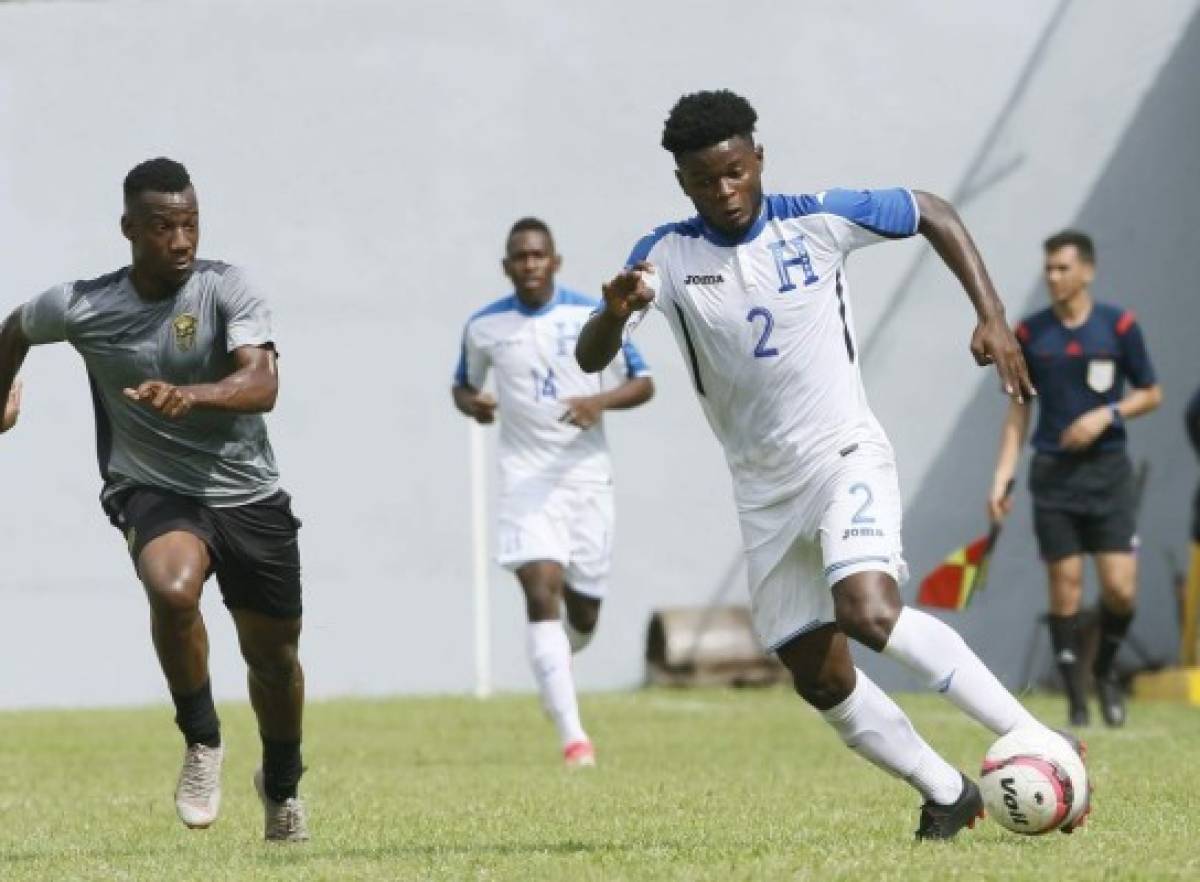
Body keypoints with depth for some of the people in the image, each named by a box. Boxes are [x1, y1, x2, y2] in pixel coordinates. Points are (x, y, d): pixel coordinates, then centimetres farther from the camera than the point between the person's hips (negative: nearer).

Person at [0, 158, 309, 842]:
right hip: (153, 492, -1)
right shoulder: (81, 308, -8)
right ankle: (202, 742, -11)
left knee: (274, 657, 11)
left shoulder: (228, 290, -12)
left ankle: (282, 785, 40)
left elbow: (262, 385, -27)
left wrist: (188, 395, -44)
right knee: (173, 588, -34)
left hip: (249, 495, 1)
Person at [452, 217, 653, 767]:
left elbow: (643, 384, 2)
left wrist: (600, 401, -18)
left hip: (587, 475, 1)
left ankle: (552, 667, 47)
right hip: (526, 477, -1)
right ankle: (572, 736, -24)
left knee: (583, 612, 8)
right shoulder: (485, 326, 1)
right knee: (542, 589, -21)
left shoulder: (593, 316, -2)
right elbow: (463, 385, 17)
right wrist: (472, 404, -8)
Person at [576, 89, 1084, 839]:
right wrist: (615, 314, -36)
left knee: (869, 611, -29)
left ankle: (1037, 744, -24)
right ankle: (947, 793, 20)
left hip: (847, 456, -4)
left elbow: (935, 215, 5)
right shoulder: (667, 256, -6)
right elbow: (591, 359, -12)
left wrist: (993, 319, -5)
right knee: (819, 677, 3)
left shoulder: (818, 220, -10)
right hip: (764, 488, 4)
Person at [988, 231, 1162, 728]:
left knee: (1121, 588, -8)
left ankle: (1105, 669, 20)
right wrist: (1001, 479, 2)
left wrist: (1107, 414, -11)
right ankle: (1076, 700, 6)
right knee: (1065, 590, -2)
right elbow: (1019, 409, 9)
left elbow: (1151, 394, 8)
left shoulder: (1119, 326, 0)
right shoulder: (1030, 334, 3)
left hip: (1107, 470, -1)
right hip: (1053, 476, 1)